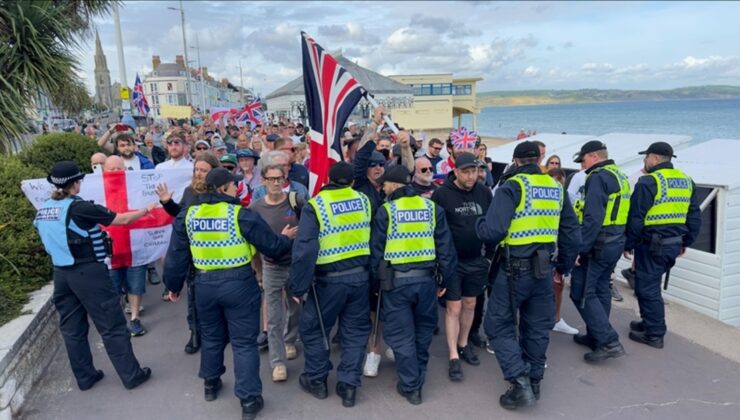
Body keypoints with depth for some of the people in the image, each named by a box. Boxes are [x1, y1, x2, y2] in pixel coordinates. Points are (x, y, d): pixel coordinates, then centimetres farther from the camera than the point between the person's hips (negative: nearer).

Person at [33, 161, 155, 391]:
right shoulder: (79, 207, -17)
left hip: (61, 273, 7)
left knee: (72, 328, 15)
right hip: (88, 273, -7)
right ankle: (131, 375, 9)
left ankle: (85, 377, 27)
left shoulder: (42, 210, 4)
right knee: (112, 325, 2)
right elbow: (122, 220, -11)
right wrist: (146, 209, 4)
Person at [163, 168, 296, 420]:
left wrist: (174, 285, 19)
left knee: (212, 336, 25)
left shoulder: (188, 216, 1)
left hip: (204, 284, 5)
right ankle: (249, 399, 10)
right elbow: (272, 247, -8)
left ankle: (210, 384, 42)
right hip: (238, 284, -4)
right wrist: (286, 238, 13)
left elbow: (176, 256, 6)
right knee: (244, 342, 5)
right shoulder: (241, 214, -13)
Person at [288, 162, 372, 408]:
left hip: (330, 279, -3)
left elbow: (305, 249, -16)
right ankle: (348, 385, 20)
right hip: (361, 276, 4)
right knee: (355, 331, 16)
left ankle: (316, 380, 28)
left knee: (312, 329, 16)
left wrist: (298, 286, -8)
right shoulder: (364, 201, 2)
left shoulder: (315, 206, -9)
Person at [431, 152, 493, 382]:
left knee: (470, 305, 15)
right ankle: (453, 356, 10)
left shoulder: (484, 193, -1)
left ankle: (463, 344, 34)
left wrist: (490, 253, 8)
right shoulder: (442, 194, -14)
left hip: (476, 260, 4)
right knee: (453, 307, 0)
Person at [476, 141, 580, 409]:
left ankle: (520, 382, -2)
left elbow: (493, 231, -21)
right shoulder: (556, 188, 8)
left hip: (515, 268, -6)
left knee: (499, 324, 5)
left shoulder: (512, 187, -11)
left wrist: (479, 224, 1)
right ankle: (534, 381, 30)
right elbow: (572, 234, 12)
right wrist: (564, 266, 23)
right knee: (537, 326, 17)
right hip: (543, 268, 6)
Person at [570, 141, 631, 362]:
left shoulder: (598, 177, -15)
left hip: (598, 244, -10)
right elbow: (617, 214, 18)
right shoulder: (620, 176, 16)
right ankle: (596, 336, 27)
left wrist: (580, 248, -21)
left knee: (581, 292, -5)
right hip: (616, 243, 10)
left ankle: (609, 341, -6)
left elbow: (593, 218, -23)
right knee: (600, 289, 17)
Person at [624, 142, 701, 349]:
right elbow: (695, 216, 14)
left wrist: (628, 244, -6)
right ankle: (650, 323, 32)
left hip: (652, 244, -8)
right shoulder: (686, 181, 10)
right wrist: (686, 242, 22)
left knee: (647, 287, 2)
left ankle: (655, 334, 8)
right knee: (651, 285, 21)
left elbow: (635, 218, -15)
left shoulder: (648, 182, -14)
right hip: (674, 244, 8)